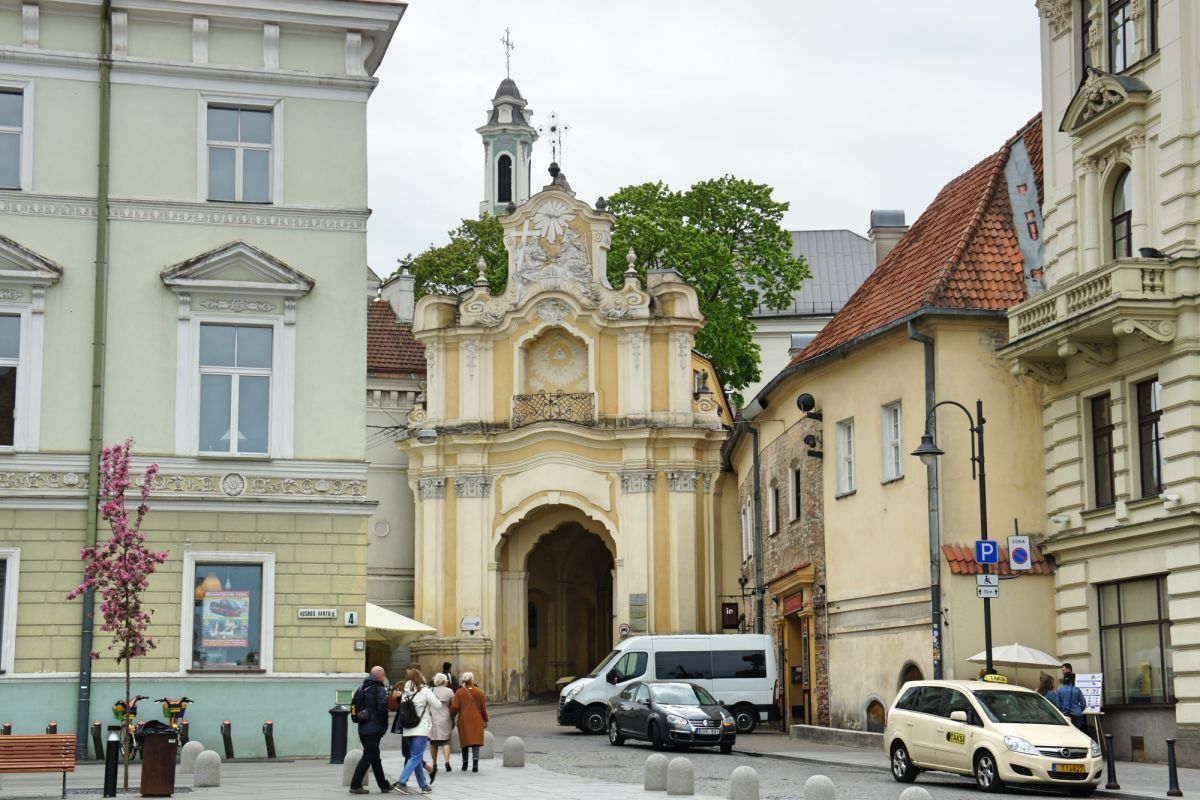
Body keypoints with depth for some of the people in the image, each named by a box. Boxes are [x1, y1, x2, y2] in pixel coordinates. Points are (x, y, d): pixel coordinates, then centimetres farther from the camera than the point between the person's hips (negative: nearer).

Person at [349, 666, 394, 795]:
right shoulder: (380, 689, -11)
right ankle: (355, 785, -8)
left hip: (363, 728, 8)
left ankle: (383, 784, 25)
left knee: (375, 757, 16)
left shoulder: (364, 688, 13)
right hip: (374, 729, -8)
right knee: (368, 757, -5)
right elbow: (383, 707, -23)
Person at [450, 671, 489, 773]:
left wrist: (451, 716, 12)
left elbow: (455, 707, -7)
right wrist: (485, 720, 14)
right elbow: (483, 707, 3)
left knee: (465, 742, 12)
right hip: (477, 721, 0)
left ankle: (465, 764, 20)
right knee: (476, 741, -1)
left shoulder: (459, 692, -5)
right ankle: (475, 759, -23)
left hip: (464, 721, 0)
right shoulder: (479, 692, -1)